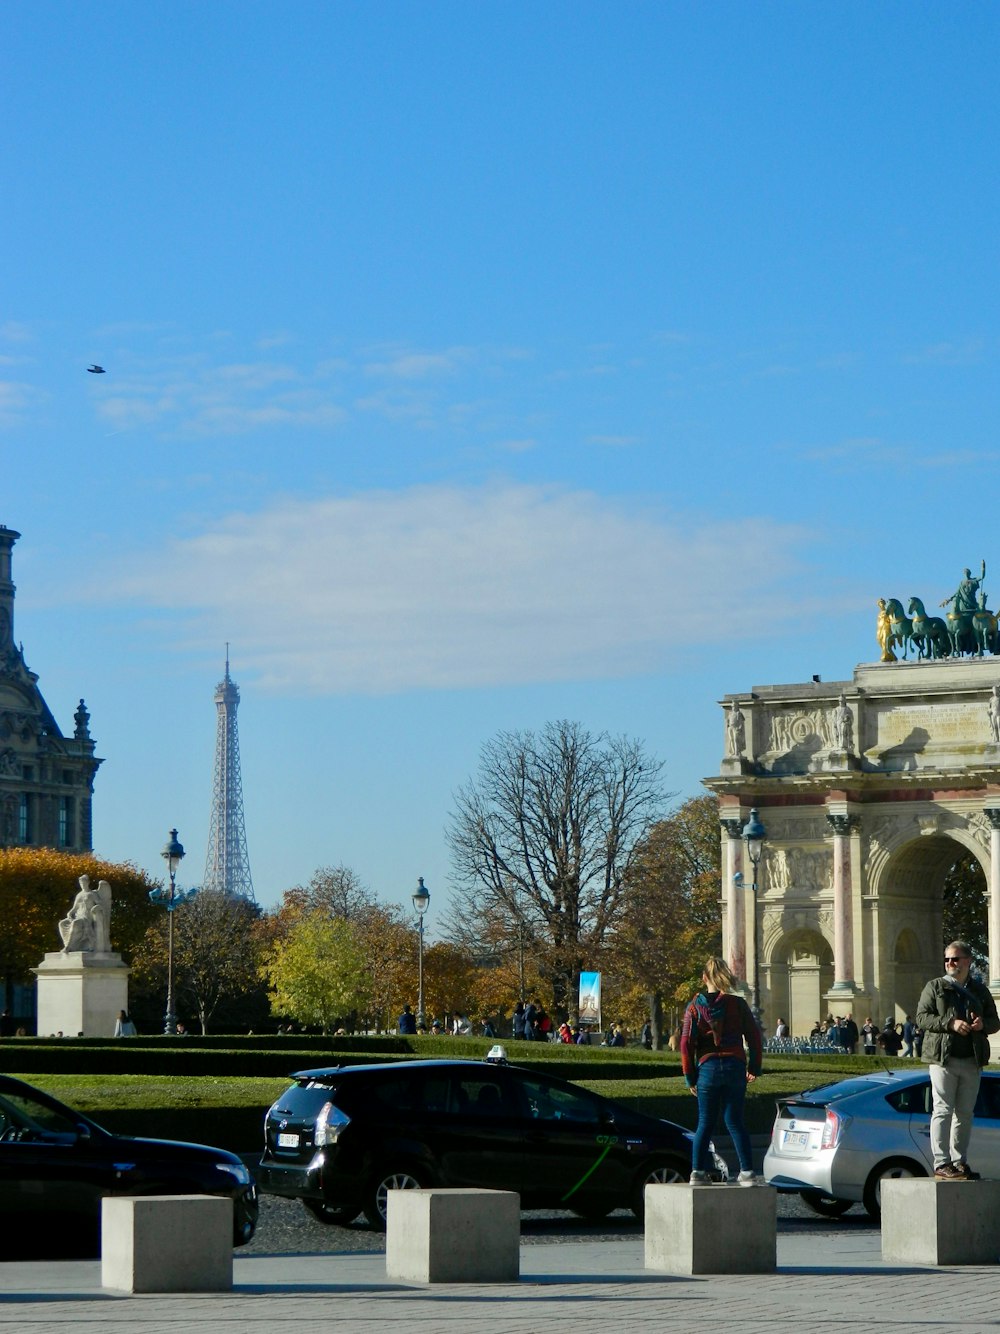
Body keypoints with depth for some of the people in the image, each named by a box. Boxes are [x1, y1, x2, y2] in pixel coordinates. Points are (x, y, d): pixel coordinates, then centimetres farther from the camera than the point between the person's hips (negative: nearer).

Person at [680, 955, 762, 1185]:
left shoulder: (695, 1007, 0)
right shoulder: (737, 1004, 0)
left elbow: (686, 1044, -2)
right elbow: (753, 1035, 2)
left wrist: (690, 1077, 4)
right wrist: (754, 1067, 12)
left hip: (707, 1069, -1)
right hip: (735, 1068, 1)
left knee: (705, 1124, 8)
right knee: (735, 1122, 7)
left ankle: (698, 1172, 2)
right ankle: (747, 1172, 1)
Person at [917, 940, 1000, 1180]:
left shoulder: (980, 991, 15)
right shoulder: (935, 987, 5)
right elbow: (922, 1017, -4)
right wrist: (950, 1023, -18)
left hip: (972, 1061, 4)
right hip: (943, 1059, -4)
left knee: (965, 1113, 8)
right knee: (943, 1110, -9)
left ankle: (959, 1161, 15)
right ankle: (941, 1164, -10)